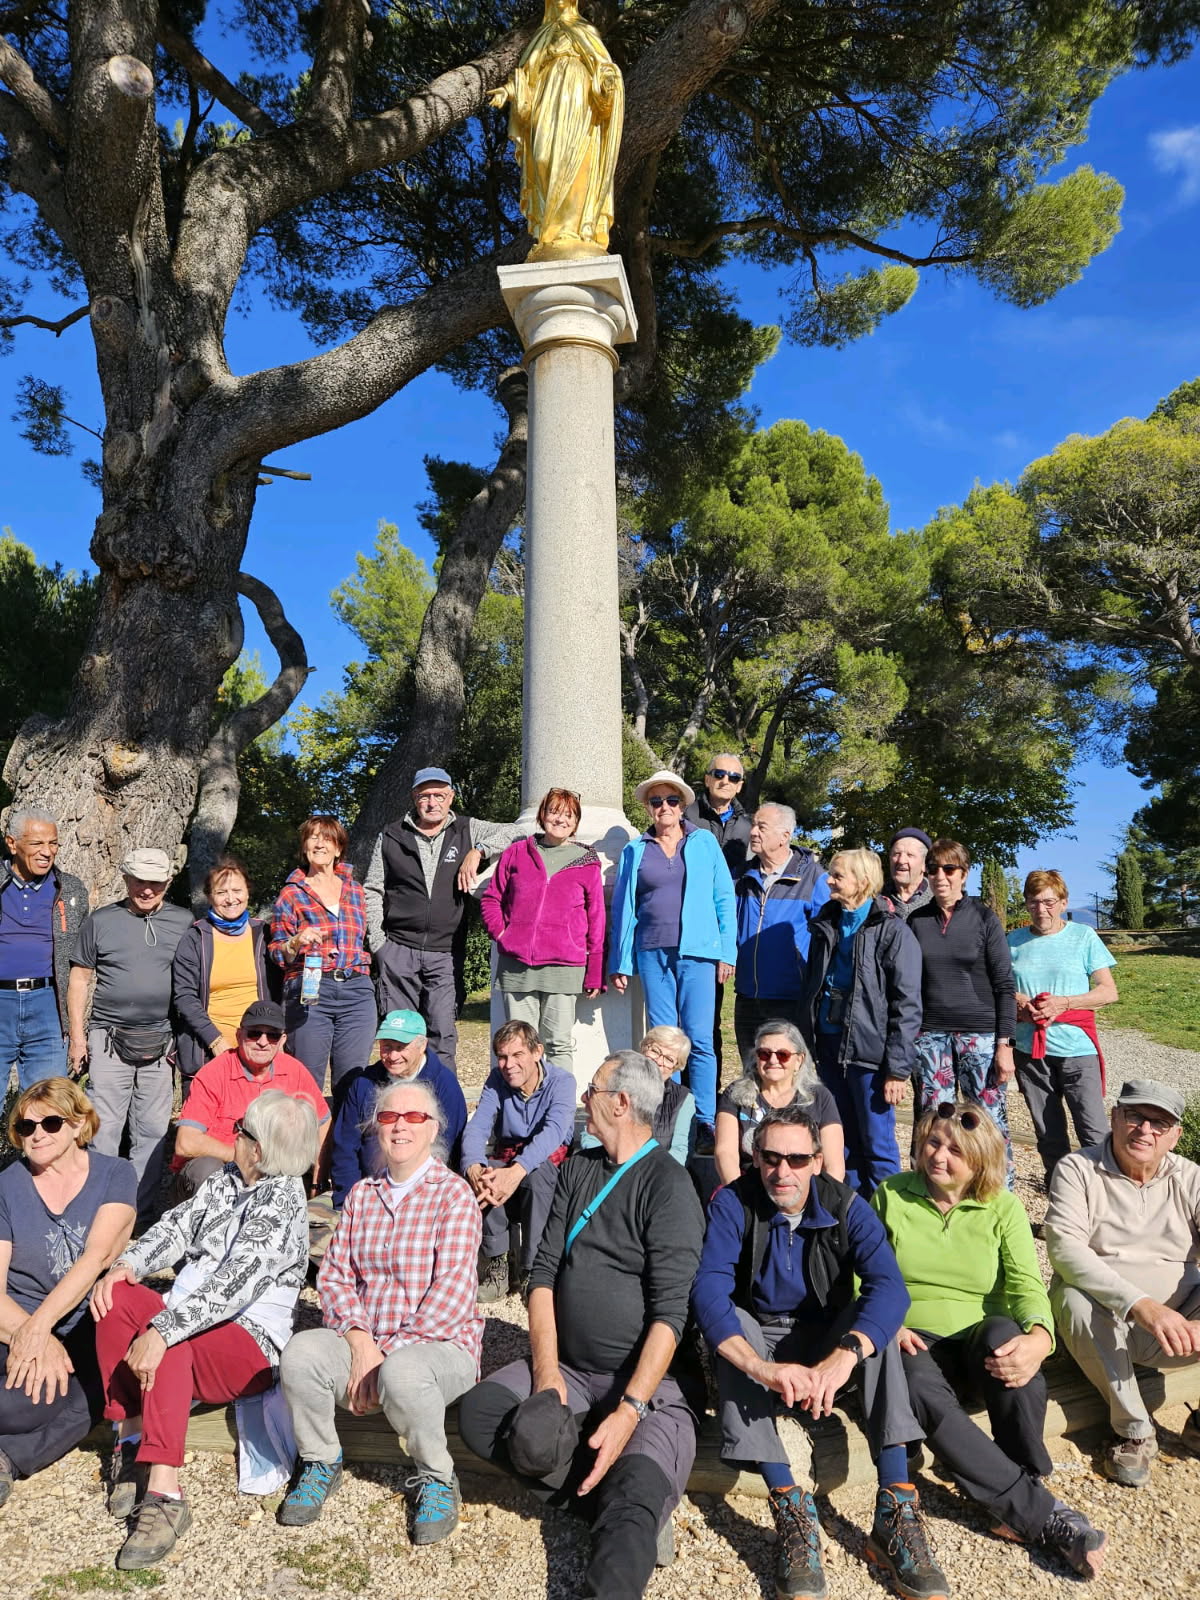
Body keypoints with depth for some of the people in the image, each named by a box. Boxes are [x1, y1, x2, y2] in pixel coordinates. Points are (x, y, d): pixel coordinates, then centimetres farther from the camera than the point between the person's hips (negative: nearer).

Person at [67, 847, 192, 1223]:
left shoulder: (183, 923, 4)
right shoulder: (100, 921, 3)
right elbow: (79, 979, 6)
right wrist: (77, 1035, 1)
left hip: (160, 1044, 1)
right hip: (108, 1040, -1)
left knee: (152, 1130, 7)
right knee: (104, 1128, 1)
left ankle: (143, 1209, 17)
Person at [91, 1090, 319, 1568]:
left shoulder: (282, 1199, -16)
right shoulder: (224, 1180, 11)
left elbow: (237, 1281, -26)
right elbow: (175, 1228, 6)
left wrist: (162, 1331, -33)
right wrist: (125, 1265, -13)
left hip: (251, 1342, -8)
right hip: (189, 1315, 8)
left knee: (169, 1339, -35)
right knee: (118, 1296, -15)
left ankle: (164, 1494, -36)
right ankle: (130, 1437, -12)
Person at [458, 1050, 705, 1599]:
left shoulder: (669, 1185, -10)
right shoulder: (578, 1169, 10)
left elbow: (670, 1311, -16)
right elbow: (544, 1272, 7)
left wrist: (630, 1410, -25)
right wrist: (546, 1374, -7)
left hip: (649, 1378, -6)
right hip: (568, 1369, 6)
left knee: (637, 1498, -33)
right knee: (477, 1411, -20)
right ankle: (616, 1497, -13)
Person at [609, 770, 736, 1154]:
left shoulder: (704, 843, 8)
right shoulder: (635, 850, 11)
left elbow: (724, 899, 6)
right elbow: (624, 907, 11)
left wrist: (727, 951, -2)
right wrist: (621, 962, 6)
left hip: (697, 951, -2)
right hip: (652, 952, 2)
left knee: (699, 1038, -7)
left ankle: (704, 1125, -1)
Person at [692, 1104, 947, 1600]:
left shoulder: (845, 1207, -15)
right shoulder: (732, 1204, -18)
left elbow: (888, 1286, -30)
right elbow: (708, 1290, -30)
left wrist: (844, 1356, -49)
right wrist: (762, 1367, -48)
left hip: (827, 1335, 1)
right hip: (756, 1336, -1)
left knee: (874, 1319, -29)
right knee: (732, 1324, -33)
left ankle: (895, 1509, -31)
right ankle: (790, 1507, -36)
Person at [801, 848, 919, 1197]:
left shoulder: (892, 932, -9)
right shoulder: (826, 927, 12)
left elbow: (907, 1006, -11)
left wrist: (897, 1068, -15)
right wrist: (806, 1046, 13)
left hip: (869, 1051, -6)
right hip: (829, 1047, 6)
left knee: (877, 1147, 3)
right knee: (843, 1144, 15)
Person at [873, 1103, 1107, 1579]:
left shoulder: (1003, 1208, 4)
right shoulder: (890, 1195, 3)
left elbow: (1026, 1284, -8)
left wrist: (1038, 1336, -30)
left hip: (981, 1340, 1)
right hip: (916, 1341, 0)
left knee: (1003, 1332, -36)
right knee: (919, 1388, -37)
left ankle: (1023, 1497, -21)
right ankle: (1039, 1511, -26)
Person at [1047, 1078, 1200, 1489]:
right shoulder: (1077, 1170, -7)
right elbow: (1064, 1248, -22)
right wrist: (1142, 1305, -35)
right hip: (1103, 1326, -3)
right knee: (1076, 1301, -35)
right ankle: (1134, 1430, -12)